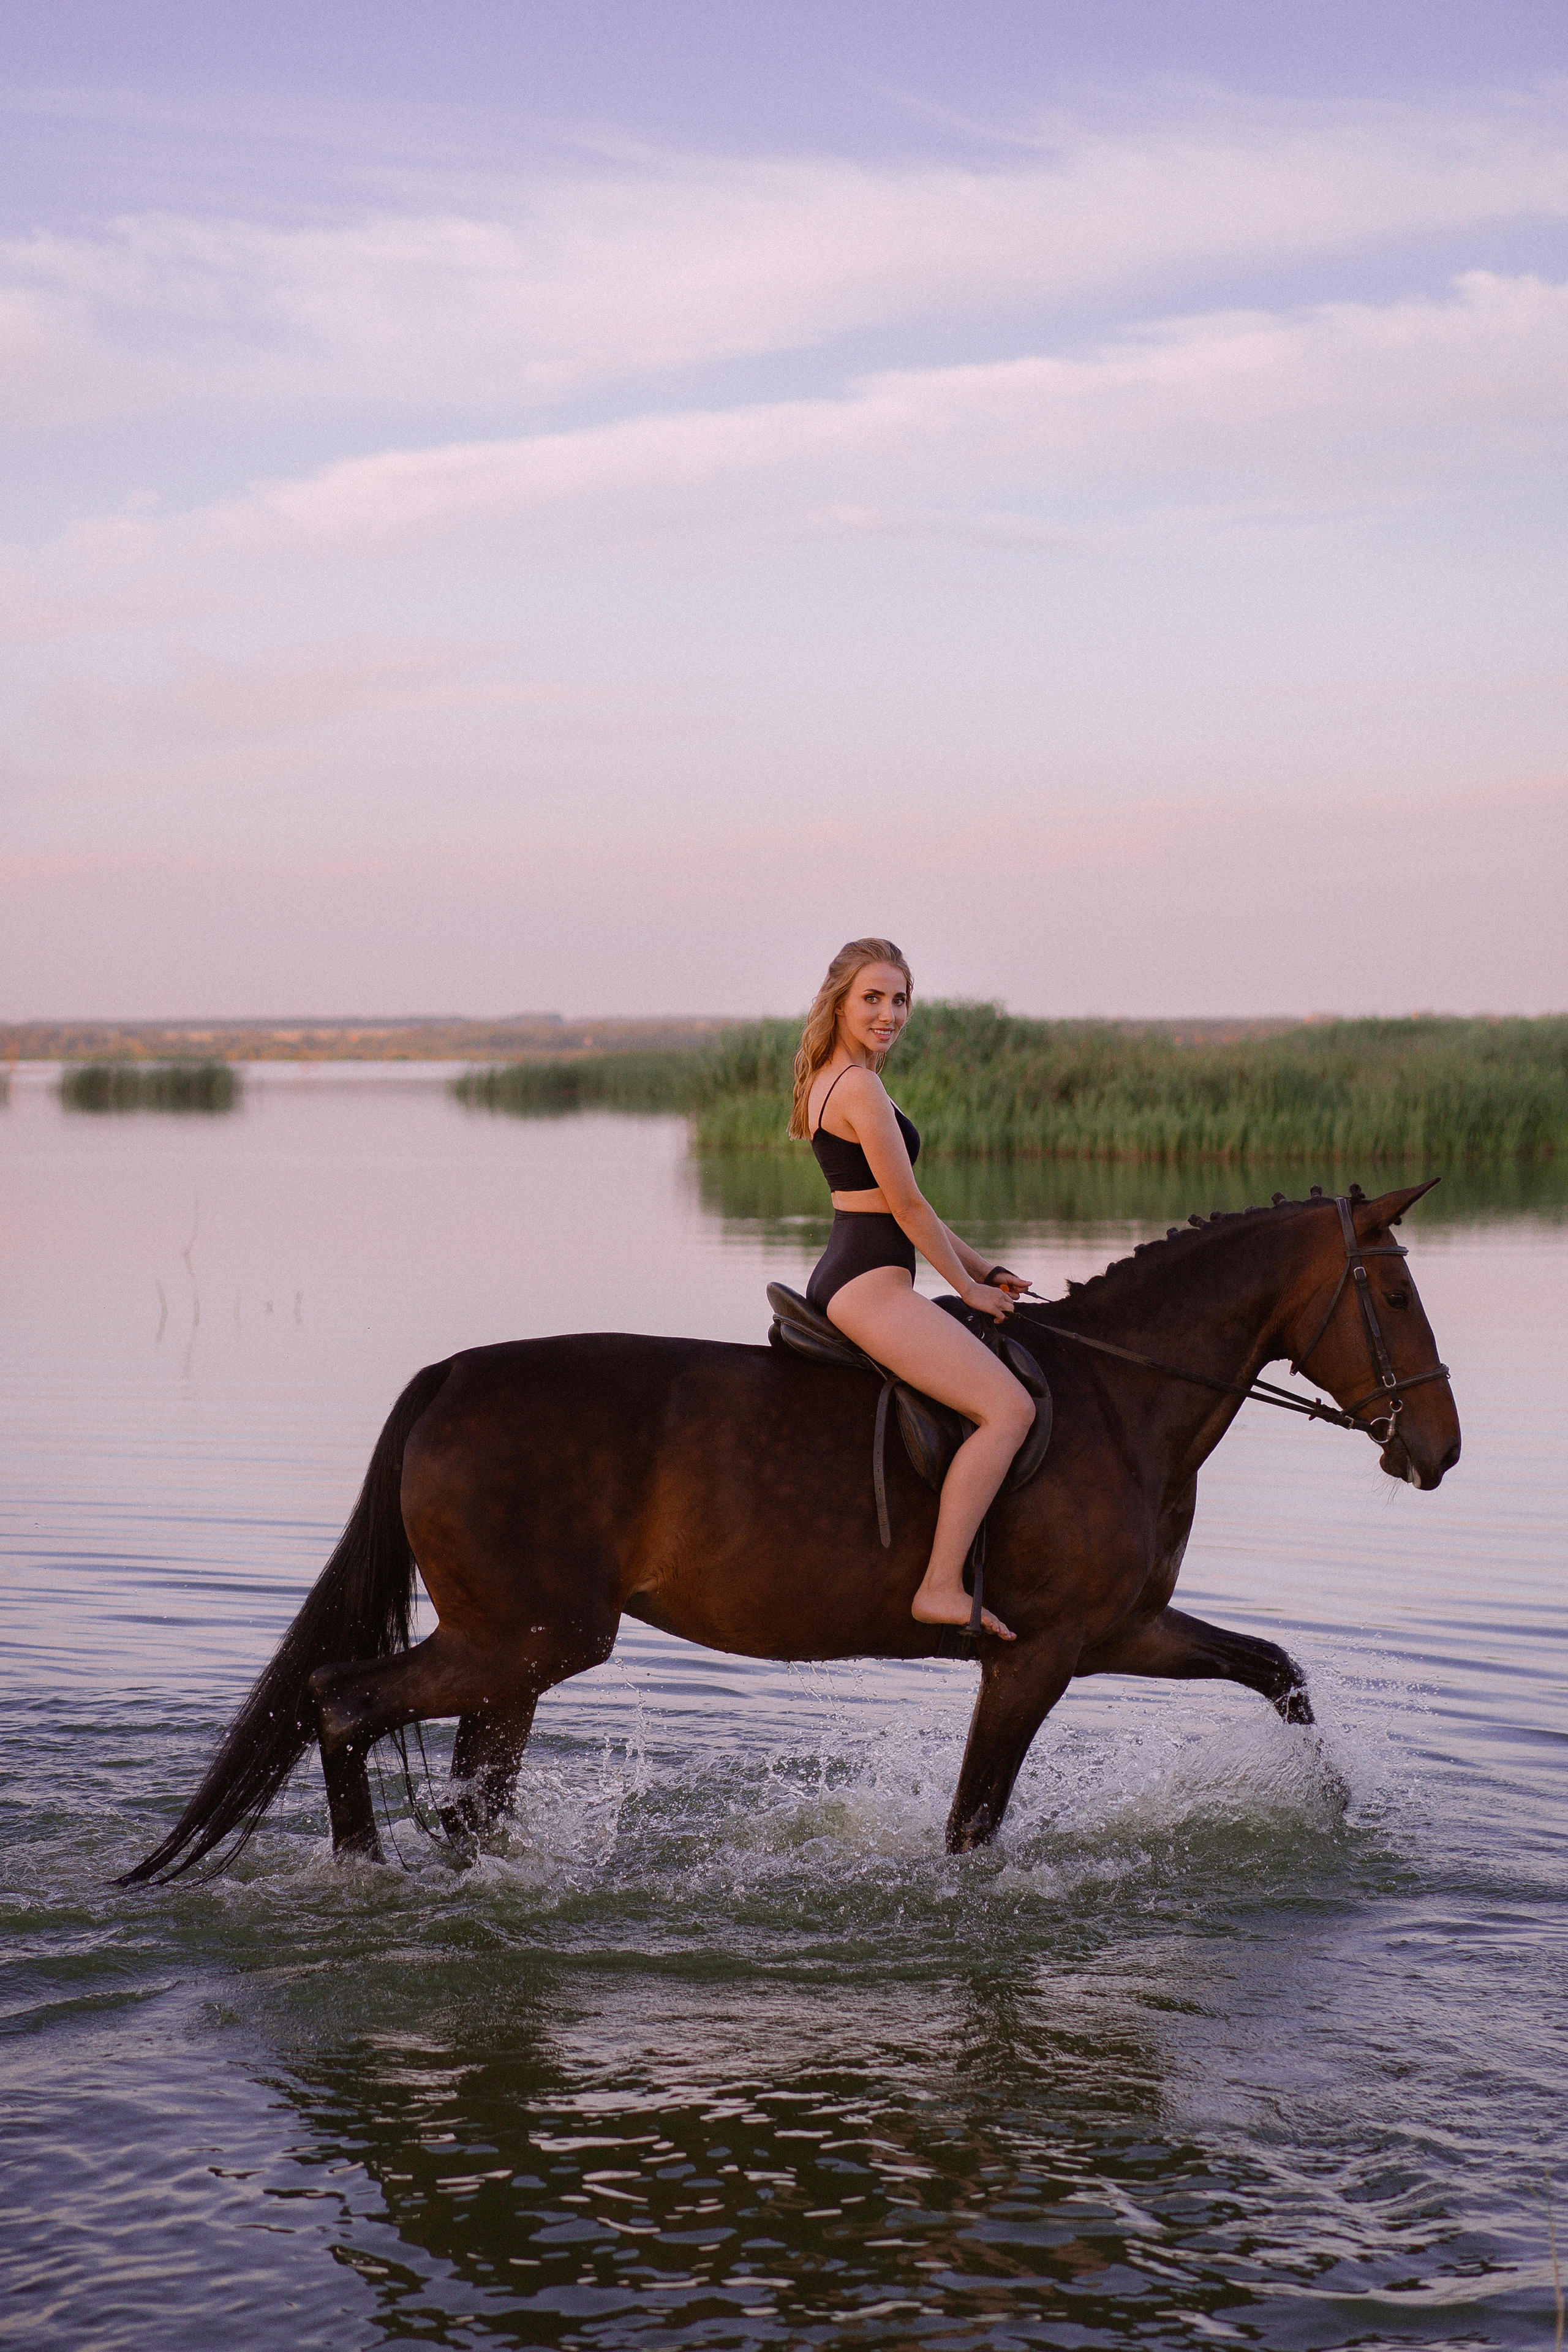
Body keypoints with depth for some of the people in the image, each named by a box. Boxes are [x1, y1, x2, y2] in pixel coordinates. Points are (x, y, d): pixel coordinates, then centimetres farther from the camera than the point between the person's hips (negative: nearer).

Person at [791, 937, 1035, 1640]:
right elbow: (907, 1207, -13)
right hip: (870, 1285, -11)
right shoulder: (861, 1088, -15)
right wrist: (970, 1286, 0)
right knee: (1009, 1408, -17)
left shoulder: (826, 1080, 17)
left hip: (838, 1281, 11)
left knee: (990, 1365, 30)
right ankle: (941, 1587, -21)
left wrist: (982, 1268, 18)